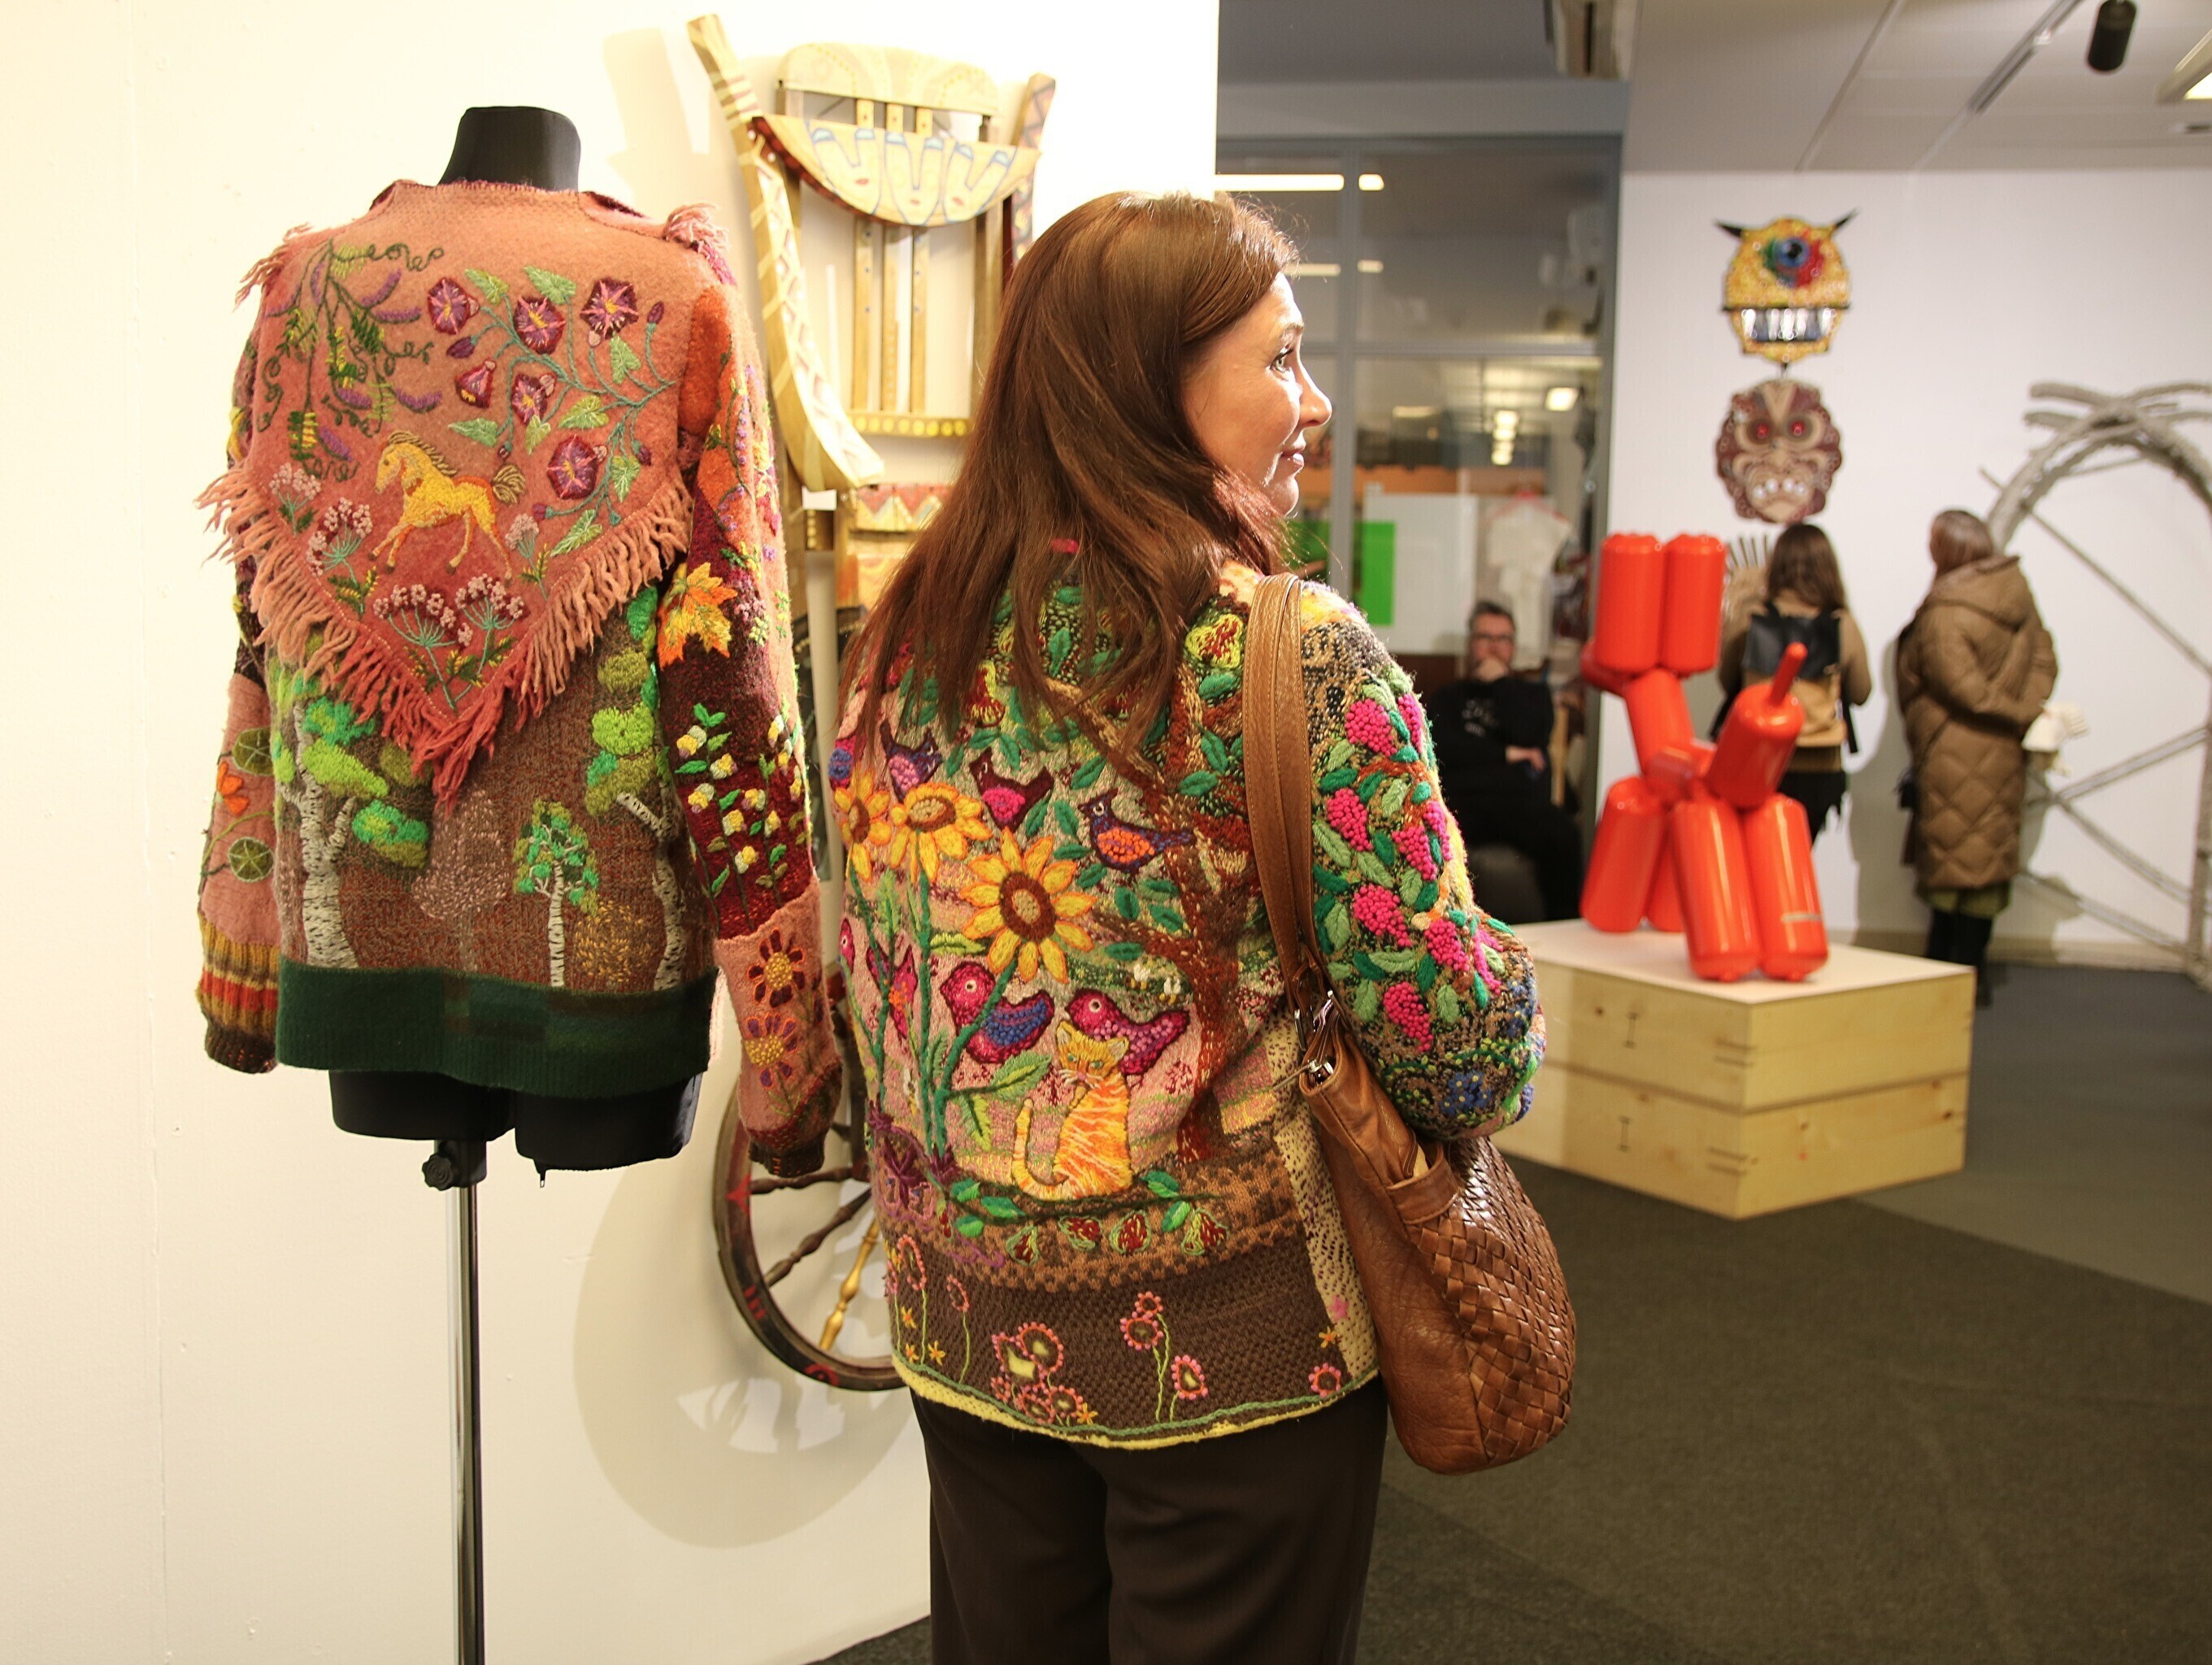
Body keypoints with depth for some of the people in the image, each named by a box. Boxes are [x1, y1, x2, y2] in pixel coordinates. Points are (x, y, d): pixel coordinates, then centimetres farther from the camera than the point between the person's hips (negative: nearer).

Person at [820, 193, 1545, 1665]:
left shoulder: (908, 644, -1)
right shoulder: (1294, 655, -19)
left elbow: (871, 972, 9)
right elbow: (1455, 1032, -18)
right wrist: (1495, 1058, 5)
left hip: (968, 1322, 6)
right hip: (1228, 1347, -5)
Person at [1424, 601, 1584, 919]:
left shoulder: (1532, 692, 28)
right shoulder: (1449, 696, 26)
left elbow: (1529, 736, 4)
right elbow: (1439, 745, 4)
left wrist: (1500, 682, 12)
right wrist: (1506, 754, 1)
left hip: (1519, 799, 1)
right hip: (1461, 799, -1)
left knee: (1564, 835, -35)